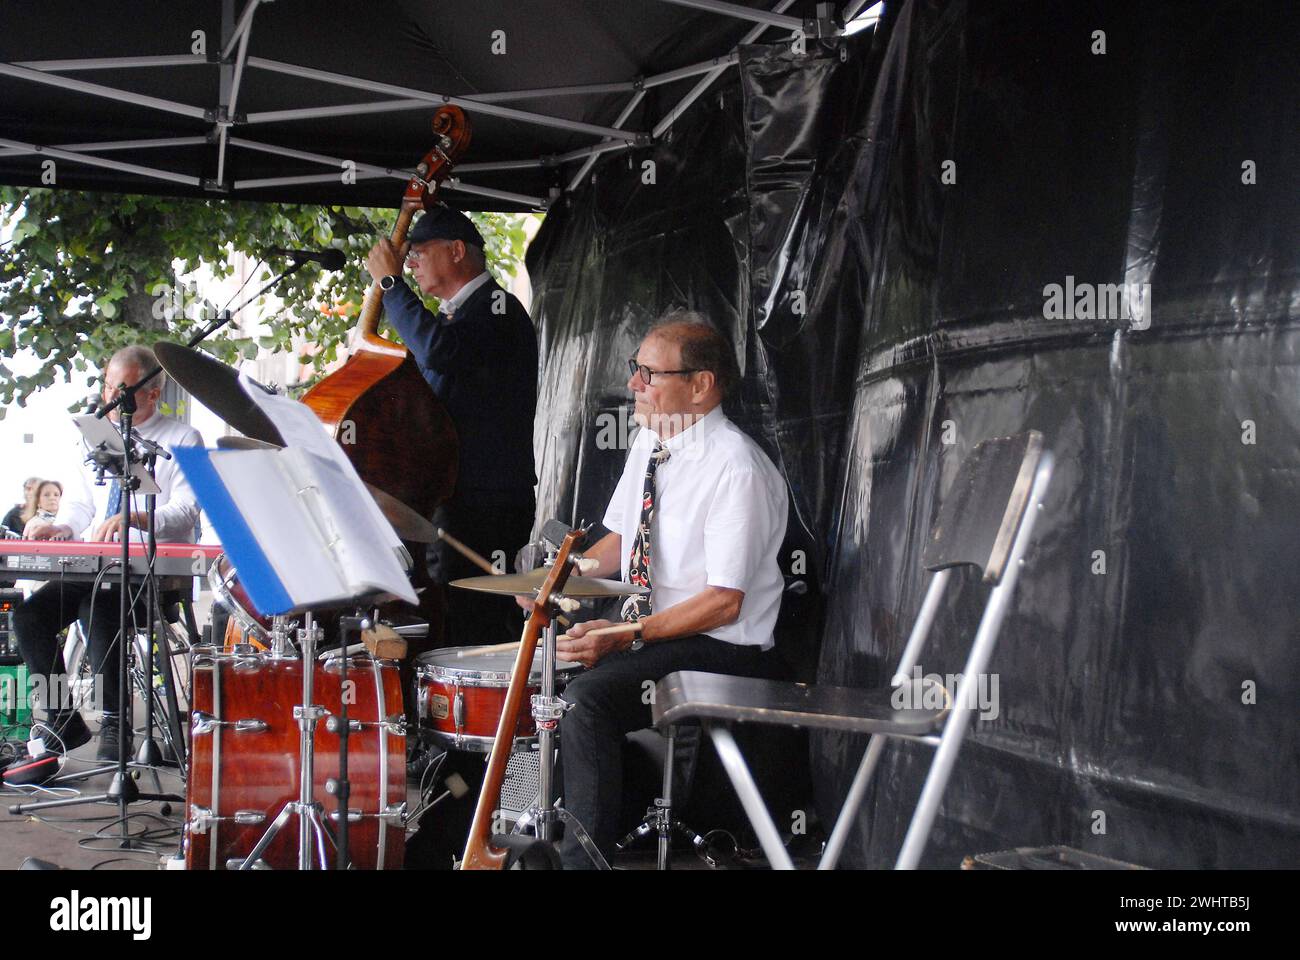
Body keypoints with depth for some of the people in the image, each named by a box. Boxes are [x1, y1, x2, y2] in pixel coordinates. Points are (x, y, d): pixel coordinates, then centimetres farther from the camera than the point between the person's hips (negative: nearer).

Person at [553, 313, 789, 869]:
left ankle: (584, 857, -14)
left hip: (720, 651, -9)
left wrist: (629, 636, -25)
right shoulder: (649, 442, 5)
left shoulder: (736, 468, -20)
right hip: (643, 628, 9)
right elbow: (620, 538, 18)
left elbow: (724, 602, -21)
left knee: (584, 696, -28)